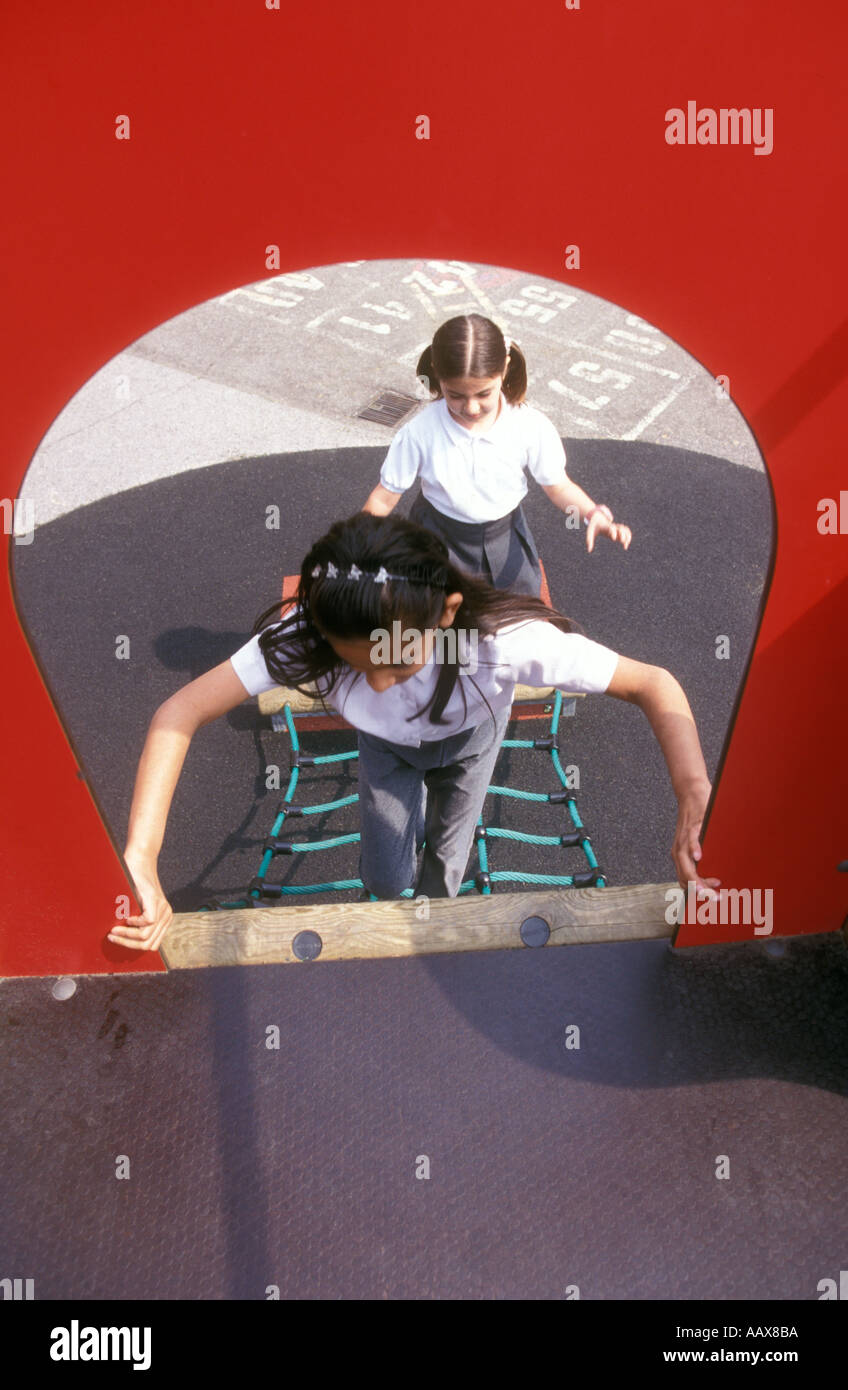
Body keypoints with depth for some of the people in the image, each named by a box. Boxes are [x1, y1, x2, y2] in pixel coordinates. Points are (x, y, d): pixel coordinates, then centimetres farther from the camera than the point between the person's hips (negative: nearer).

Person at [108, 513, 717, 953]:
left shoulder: (506, 640, -47)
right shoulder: (300, 638, -42)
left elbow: (654, 685, -40)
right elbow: (179, 714, -38)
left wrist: (695, 806, -56)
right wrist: (141, 862, -47)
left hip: (468, 737, -1)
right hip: (385, 744, 1)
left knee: (445, 859, 16)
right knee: (385, 880, 7)